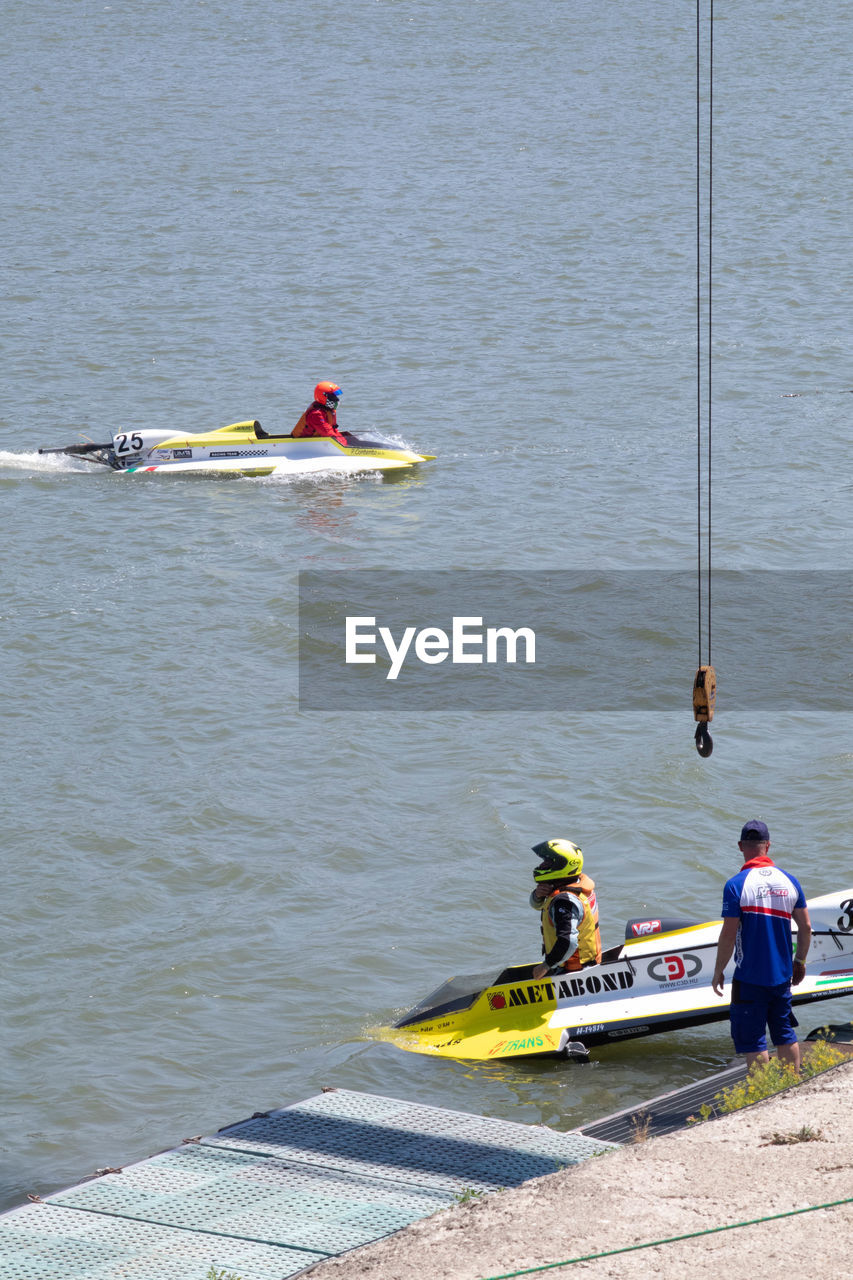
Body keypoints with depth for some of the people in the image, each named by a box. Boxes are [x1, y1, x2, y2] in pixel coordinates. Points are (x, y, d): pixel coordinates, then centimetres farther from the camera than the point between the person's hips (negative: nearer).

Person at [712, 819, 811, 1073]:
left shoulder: (736, 885, -13)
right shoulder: (789, 881, 2)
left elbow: (728, 935, -14)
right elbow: (805, 927, 8)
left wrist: (718, 972, -3)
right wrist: (800, 961, 22)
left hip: (749, 978, -5)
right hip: (782, 975, 5)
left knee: (752, 1041, 2)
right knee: (785, 1034, 17)